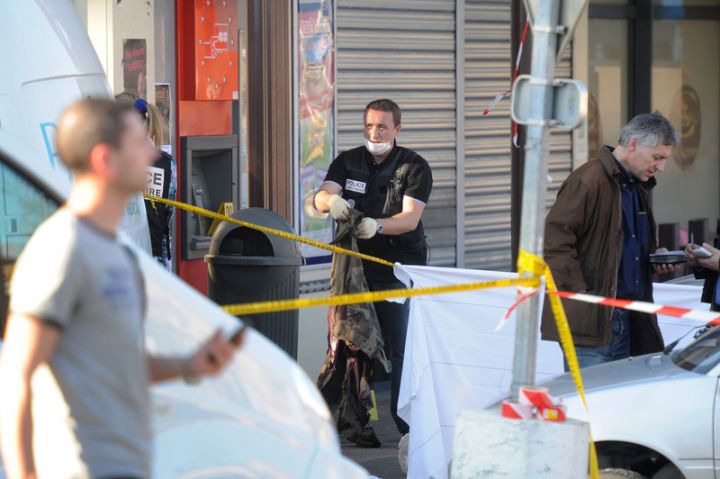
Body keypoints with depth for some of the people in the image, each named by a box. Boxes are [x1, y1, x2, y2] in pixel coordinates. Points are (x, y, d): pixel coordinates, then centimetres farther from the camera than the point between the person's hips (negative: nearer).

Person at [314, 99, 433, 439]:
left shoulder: (414, 167, -1)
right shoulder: (348, 162, 11)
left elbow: (410, 217, -14)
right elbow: (321, 197, -4)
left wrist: (377, 226, -34)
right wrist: (331, 201, -30)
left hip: (400, 269, -4)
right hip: (357, 266, 4)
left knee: (401, 350, -9)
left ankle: (407, 424, -6)